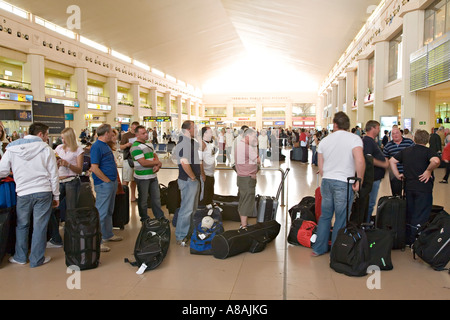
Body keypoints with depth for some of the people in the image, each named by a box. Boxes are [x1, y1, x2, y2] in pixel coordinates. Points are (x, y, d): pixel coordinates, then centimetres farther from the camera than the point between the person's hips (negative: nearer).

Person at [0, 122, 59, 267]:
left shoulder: (12, 149, 3)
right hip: (43, 192, -2)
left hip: (23, 193, 2)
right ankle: (37, 259, 16)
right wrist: (56, 196, 5)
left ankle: (20, 257, 30)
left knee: (22, 225, 19)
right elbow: (54, 175, -3)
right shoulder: (46, 149, -4)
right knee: (39, 226, 6)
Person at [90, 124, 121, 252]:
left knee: (109, 211, 19)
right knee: (101, 213, -5)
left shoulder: (106, 146, 15)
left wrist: (114, 181, 15)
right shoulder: (96, 147, -16)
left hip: (112, 183, 10)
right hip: (103, 184, -10)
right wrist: (107, 180, -16)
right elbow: (94, 168, -22)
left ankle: (108, 234, 32)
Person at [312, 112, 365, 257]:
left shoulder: (324, 140, 8)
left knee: (325, 216, 17)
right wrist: (359, 180, -9)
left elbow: (320, 167, 10)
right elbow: (360, 161, -21)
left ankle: (318, 248, 25)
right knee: (341, 219, 8)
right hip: (344, 183, -4)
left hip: (326, 181, 5)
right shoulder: (354, 139, -6)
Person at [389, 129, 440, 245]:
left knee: (409, 214, 17)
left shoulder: (406, 151, 7)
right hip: (423, 188, -5)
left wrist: (397, 175, 9)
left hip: (408, 187, 6)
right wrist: (428, 171, -14)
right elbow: (436, 161, -29)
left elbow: (392, 161, 10)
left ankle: (408, 241, 27)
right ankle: (415, 243, 6)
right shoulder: (427, 151, -9)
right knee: (421, 217, 2)